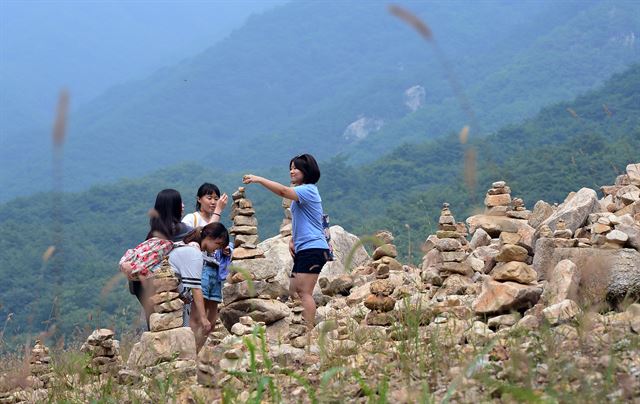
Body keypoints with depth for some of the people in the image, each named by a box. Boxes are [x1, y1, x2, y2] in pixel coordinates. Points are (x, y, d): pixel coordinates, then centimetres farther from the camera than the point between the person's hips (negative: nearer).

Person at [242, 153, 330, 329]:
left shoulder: (308, 190, -11)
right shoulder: (300, 193, 21)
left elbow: (284, 191, -28)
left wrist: (258, 179, -26)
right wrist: (292, 240, 14)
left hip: (313, 248, -10)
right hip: (302, 250, 10)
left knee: (304, 292, -14)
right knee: (294, 291, 7)